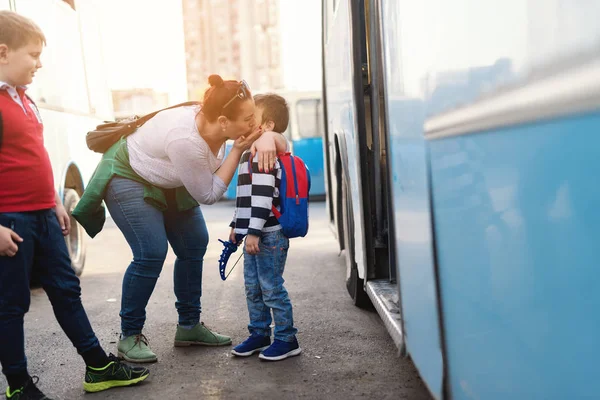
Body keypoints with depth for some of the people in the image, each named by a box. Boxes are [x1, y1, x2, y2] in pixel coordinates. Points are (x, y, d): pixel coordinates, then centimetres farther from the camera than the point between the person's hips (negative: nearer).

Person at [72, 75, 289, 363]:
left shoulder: (218, 124, -18)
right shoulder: (185, 140, -39)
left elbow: (282, 143, -10)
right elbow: (208, 195, -26)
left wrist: (267, 138, -34)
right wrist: (238, 150, -30)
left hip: (168, 185, 8)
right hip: (128, 178, -8)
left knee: (194, 246, 4)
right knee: (151, 254, -19)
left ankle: (189, 326, 17)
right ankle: (129, 337, -3)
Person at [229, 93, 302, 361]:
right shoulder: (250, 155, 18)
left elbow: (263, 197, -23)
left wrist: (254, 231, -25)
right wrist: (237, 226, 25)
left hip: (269, 236, -10)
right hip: (254, 235, 10)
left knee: (272, 288, -3)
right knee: (253, 287, 15)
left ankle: (287, 339, 9)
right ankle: (259, 334, 27)